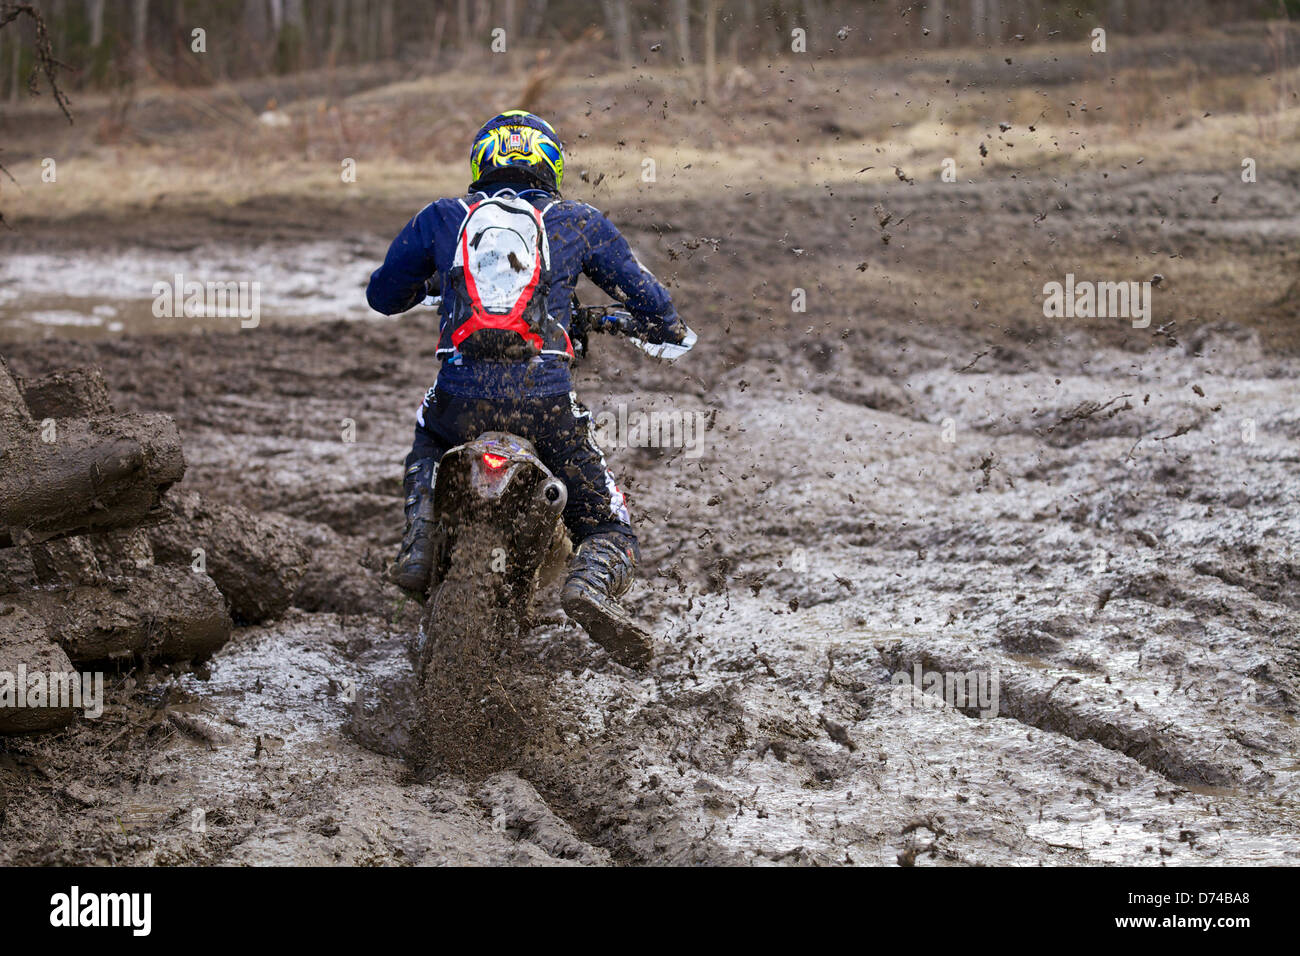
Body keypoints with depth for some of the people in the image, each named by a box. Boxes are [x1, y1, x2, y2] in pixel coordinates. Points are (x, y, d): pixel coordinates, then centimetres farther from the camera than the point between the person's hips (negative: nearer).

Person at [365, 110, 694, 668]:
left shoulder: (441, 218, 16)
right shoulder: (578, 223, 14)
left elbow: (382, 295, 27)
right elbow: (649, 300, 15)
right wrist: (666, 330, 39)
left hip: (460, 398, 2)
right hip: (546, 399, -2)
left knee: (426, 442, 40)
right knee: (608, 526, 13)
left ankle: (419, 549, 18)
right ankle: (591, 581, -22)